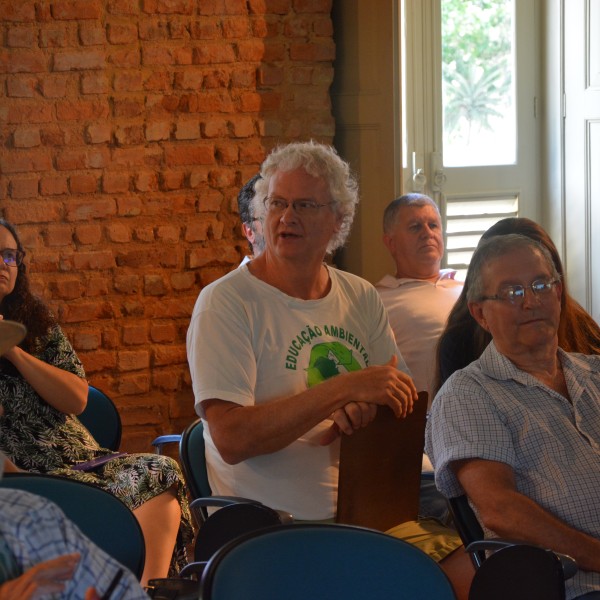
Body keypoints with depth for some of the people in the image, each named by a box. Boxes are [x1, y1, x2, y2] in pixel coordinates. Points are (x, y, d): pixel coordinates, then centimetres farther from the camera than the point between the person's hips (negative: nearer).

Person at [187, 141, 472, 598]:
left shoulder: (362, 299, 13)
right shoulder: (226, 303, -6)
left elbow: (404, 403, 12)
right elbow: (231, 438, -17)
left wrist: (365, 413, -12)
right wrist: (344, 389, -21)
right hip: (271, 522, -5)